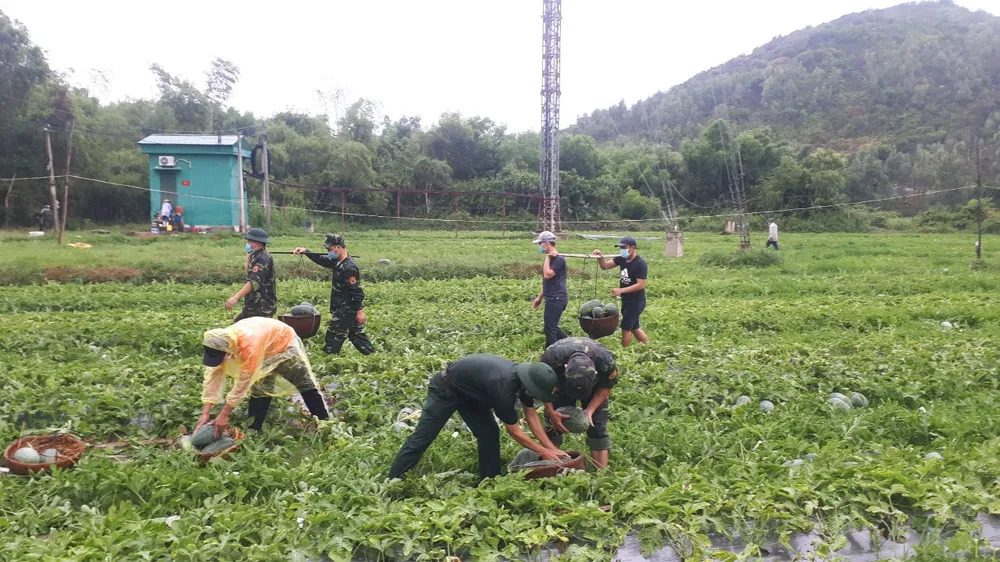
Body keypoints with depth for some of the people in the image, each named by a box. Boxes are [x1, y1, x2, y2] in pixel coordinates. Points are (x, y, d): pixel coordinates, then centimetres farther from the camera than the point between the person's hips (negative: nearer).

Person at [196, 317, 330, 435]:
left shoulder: (249, 345, -46)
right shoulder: (219, 344, -24)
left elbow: (243, 382, -39)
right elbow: (213, 376, -19)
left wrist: (224, 414, -32)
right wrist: (205, 413, -23)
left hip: (285, 343, -6)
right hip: (265, 351, 6)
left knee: (306, 385, 1)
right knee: (259, 389, 3)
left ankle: (324, 424, 11)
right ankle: (254, 429, 15)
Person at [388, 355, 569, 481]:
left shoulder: (522, 376, -13)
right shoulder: (503, 385, -38)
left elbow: (531, 415, -2)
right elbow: (514, 432, -27)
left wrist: (552, 448, -5)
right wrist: (543, 452, -18)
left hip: (468, 390, 8)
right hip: (446, 389, -8)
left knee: (489, 434, 0)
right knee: (422, 436, -6)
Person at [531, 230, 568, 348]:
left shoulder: (559, 259, -14)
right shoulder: (550, 259, 14)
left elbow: (547, 275, -25)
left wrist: (547, 257, -16)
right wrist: (540, 298, 22)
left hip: (557, 299, -10)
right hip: (552, 299, 10)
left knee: (549, 329, -5)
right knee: (551, 327, 17)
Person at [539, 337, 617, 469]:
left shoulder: (605, 361, -39)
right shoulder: (552, 357, -41)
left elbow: (607, 386, -16)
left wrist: (590, 410, -25)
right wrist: (551, 412, -25)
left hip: (594, 386, 0)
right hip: (560, 383, 0)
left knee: (597, 426, -9)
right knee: (554, 423, -8)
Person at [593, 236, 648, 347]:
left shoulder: (640, 263, -21)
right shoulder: (622, 259, 1)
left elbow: (641, 285, -24)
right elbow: (605, 266, 2)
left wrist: (621, 290, -27)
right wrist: (600, 256, -19)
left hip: (636, 301, -8)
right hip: (626, 300, 8)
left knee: (626, 327, -4)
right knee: (634, 327, 17)